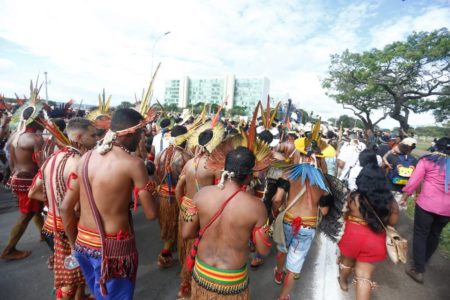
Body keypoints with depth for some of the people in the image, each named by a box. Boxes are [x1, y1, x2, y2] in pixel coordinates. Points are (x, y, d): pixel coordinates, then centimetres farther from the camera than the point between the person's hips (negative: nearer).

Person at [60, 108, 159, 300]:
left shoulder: (86, 158, -1)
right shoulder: (133, 164, -19)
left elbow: (65, 208, 3)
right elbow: (151, 214, -15)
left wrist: (74, 243, 15)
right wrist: (147, 188, 3)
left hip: (83, 243, 7)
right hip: (114, 246, -6)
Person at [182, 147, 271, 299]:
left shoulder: (202, 193, -17)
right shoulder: (256, 205, -24)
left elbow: (186, 233, -7)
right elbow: (264, 250, -12)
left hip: (201, 272, 2)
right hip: (232, 280, -2)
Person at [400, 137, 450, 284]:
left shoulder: (427, 160, -5)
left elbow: (415, 180, -8)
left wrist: (405, 196, 2)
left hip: (426, 203, -4)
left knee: (420, 234, 5)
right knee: (435, 234, 21)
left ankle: (419, 270, 5)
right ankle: (424, 260, 39)